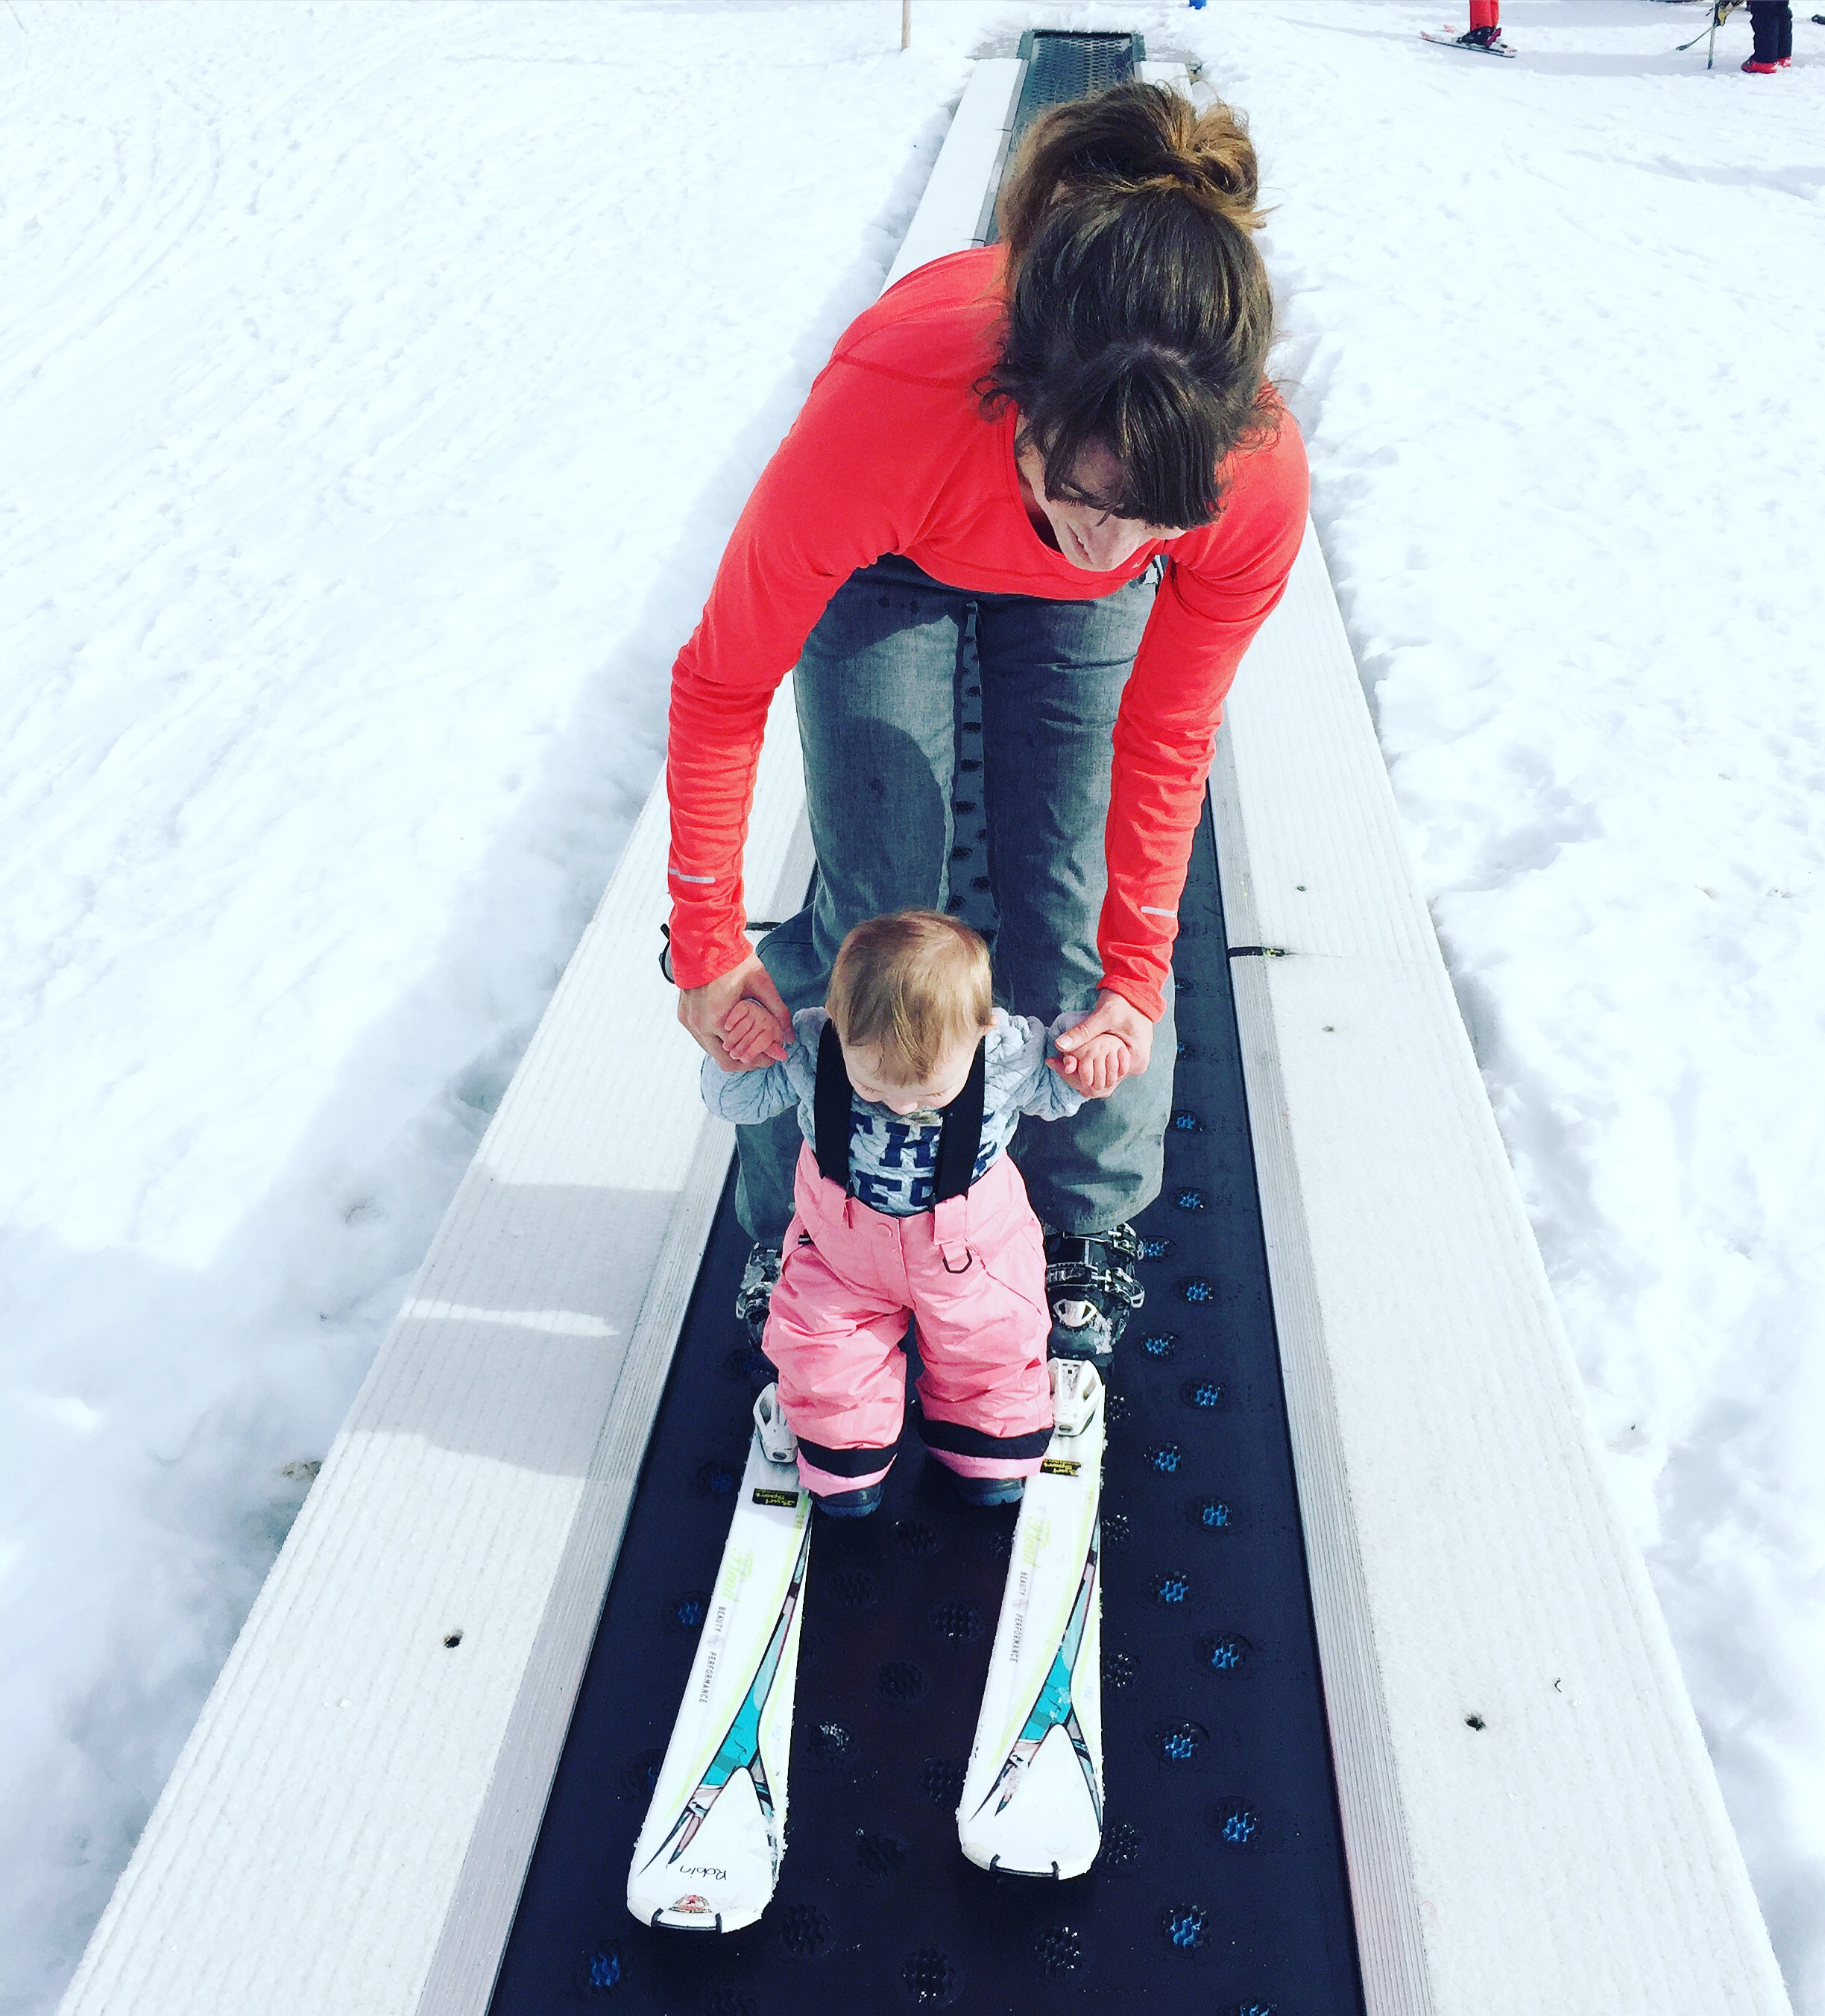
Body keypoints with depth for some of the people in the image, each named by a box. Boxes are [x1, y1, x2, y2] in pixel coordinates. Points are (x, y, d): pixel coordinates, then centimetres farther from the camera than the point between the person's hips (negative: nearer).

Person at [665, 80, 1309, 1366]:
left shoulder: (1259, 476, -38)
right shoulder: (885, 407, -46)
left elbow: (1169, 735, -19)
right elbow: (722, 686, -30)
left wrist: (1138, 972, -16)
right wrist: (707, 943, -23)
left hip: (1078, 615, 2)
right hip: (892, 563, -1)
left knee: (1072, 920, -1)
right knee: (877, 912, -6)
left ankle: (1087, 1232, 24)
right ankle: (796, 1232, 19)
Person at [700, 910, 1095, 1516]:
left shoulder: (1008, 1052, -31)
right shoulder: (809, 1049, -31)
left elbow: (1054, 1088, -6)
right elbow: (737, 1100, -12)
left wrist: (1088, 1048, -27)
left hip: (972, 1245, 0)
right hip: (842, 1246, 0)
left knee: (992, 1343, 11)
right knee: (821, 1352, 5)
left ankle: (986, 1434, 44)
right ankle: (846, 1445, 37)